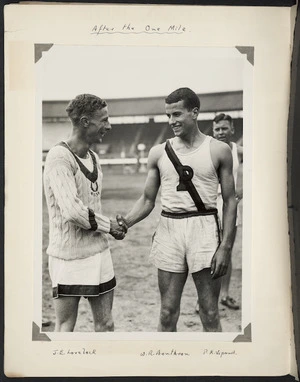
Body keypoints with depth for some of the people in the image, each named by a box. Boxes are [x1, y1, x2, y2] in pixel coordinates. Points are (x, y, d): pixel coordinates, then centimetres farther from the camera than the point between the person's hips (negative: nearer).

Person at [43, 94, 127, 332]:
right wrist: (108, 225, -10)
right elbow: (72, 211, -23)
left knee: (105, 324, 12)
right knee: (66, 327, 4)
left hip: (99, 252, 8)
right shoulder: (59, 157, -15)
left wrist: (113, 225, 1)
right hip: (69, 257, -8)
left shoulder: (93, 157, 12)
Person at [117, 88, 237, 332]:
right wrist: (125, 222, -9)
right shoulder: (159, 153, 8)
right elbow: (148, 200, 11)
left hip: (204, 229, -2)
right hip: (169, 229, 2)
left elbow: (230, 202, 1)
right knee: (168, 313, 7)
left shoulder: (218, 151, 1)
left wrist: (225, 247, -8)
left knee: (210, 314, 4)